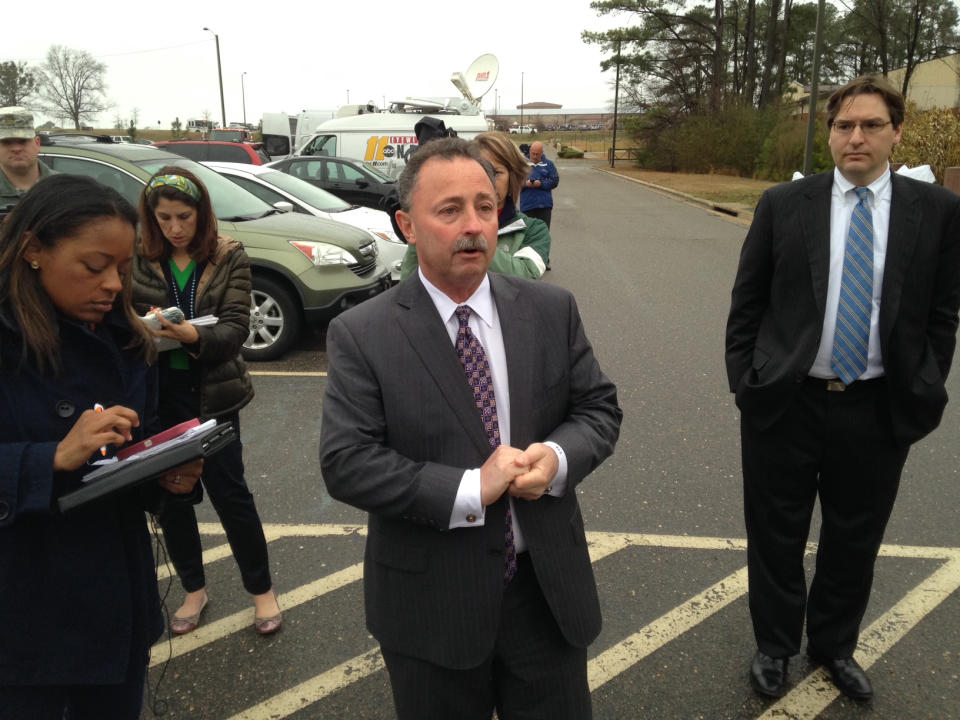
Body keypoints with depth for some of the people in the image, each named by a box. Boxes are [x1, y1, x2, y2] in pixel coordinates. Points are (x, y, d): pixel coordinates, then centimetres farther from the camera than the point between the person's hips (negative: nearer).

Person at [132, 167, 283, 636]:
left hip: (211, 394, -2)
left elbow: (236, 328, -12)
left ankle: (262, 589, 21)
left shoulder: (229, 257, -4)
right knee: (170, 495, 11)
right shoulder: (139, 259, 1)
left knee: (228, 491, 2)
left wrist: (193, 335, -31)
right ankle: (193, 588, 33)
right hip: (157, 393, 3)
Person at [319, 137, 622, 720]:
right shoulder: (361, 334, -12)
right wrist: (469, 489, -24)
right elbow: (346, 462, -16)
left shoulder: (553, 310, -3)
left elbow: (600, 408, 3)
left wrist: (558, 456, -19)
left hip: (549, 590, 3)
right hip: (430, 604, -2)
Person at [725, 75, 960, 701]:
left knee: (855, 539, 17)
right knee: (776, 536, 13)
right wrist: (745, 380, -2)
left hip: (879, 410, 1)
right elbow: (747, 303, 2)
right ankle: (775, 645, 37)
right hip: (783, 402, -1)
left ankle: (834, 645, 43)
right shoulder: (783, 204, -2)